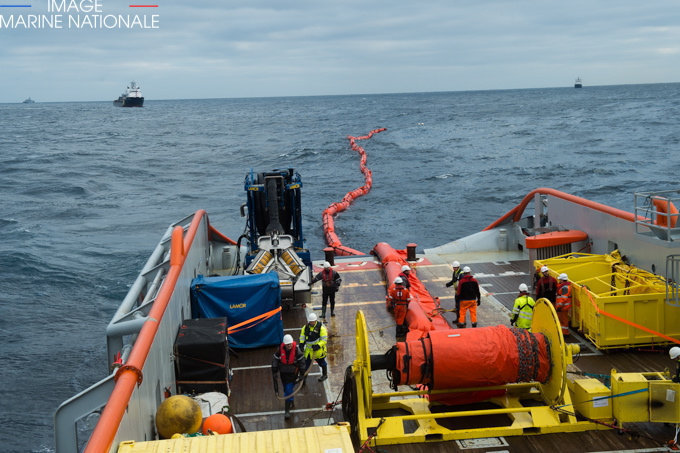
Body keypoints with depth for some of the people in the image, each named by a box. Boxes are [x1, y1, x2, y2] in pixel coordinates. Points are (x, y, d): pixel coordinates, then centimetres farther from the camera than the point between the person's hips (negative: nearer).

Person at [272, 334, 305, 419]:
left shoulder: (296, 350, -15)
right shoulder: (280, 350, -10)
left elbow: (302, 361, -4)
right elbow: (275, 361, 1)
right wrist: (274, 372, 3)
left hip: (293, 373, -3)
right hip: (283, 373, 3)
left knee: (289, 390, -10)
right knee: (286, 390, 17)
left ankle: (287, 410, -3)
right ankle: (291, 403, 41)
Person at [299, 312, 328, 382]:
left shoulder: (321, 328, -17)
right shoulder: (306, 327, -2)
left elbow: (324, 339, -16)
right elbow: (302, 335, 10)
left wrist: (318, 346, -27)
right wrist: (301, 343, -5)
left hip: (318, 349, -4)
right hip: (309, 349, 4)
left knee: (321, 362, 16)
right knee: (306, 363, 4)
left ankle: (324, 375, 38)